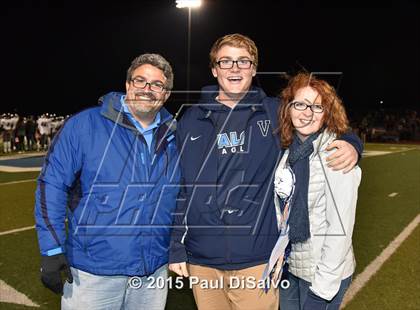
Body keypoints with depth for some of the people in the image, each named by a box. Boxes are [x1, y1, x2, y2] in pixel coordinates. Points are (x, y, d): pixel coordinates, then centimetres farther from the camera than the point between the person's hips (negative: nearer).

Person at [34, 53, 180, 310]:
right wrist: (52, 250, -12)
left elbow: (182, 195, 14)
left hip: (154, 271, 4)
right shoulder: (84, 125, -9)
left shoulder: (173, 137, 4)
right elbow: (52, 184, -9)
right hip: (92, 273, -3)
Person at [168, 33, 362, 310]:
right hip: (201, 261, 1)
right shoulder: (192, 121, 3)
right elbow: (178, 188, 5)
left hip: (258, 259, -1)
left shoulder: (276, 113, 1)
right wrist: (176, 248, 4)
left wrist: (350, 144, -10)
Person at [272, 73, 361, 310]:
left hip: (323, 271, -6)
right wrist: (278, 254, 7)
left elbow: (341, 227, -19)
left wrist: (324, 281, -17)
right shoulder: (288, 152, 1)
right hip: (289, 265, 6)